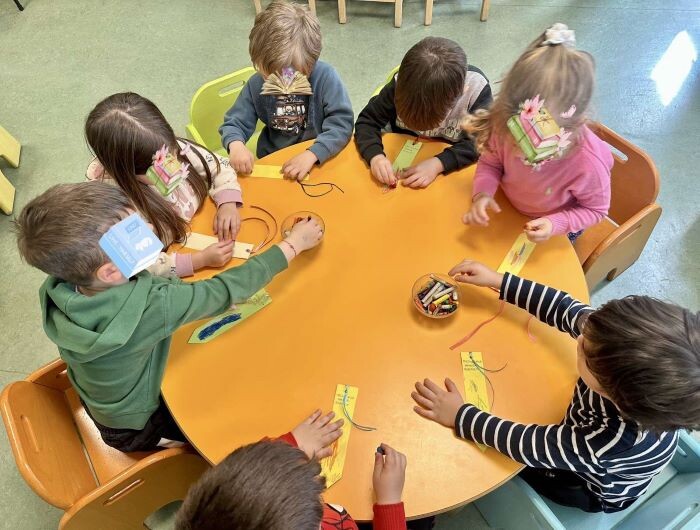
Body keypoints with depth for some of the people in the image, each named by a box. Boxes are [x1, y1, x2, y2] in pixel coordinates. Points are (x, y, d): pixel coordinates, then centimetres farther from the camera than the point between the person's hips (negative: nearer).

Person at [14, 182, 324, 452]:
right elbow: (226, 290, -32)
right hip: (138, 425, -6)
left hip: (102, 401, 6)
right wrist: (294, 244, -22)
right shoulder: (146, 308, -42)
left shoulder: (62, 286, -22)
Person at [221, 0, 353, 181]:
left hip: (321, 160, -1)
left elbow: (341, 123, -18)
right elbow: (234, 124, 1)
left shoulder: (325, 76, -15)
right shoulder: (257, 84, -7)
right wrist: (236, 145, -22)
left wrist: (312, 154, -32)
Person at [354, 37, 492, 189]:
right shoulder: (403, 83, -18)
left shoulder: (476, 87, -23)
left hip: (451, 170, -1)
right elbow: (367, 120, -12)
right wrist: (375, 155, -32)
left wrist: (438, 163, -35)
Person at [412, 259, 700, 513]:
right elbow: (567, 310, -23)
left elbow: (531, 446, -36)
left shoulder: (620, 440, -48)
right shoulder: (631, 351, -36)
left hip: (595, 489, -4)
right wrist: (497, 280, -22)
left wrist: (460, 415, -31)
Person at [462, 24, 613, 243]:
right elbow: (490, 163, -11)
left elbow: (596, 209, -18)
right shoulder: (506, 128, -33)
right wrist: (482, 193, -31)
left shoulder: (588, 164, -39)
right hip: (505, 210, 3)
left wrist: (556, 224, -34)